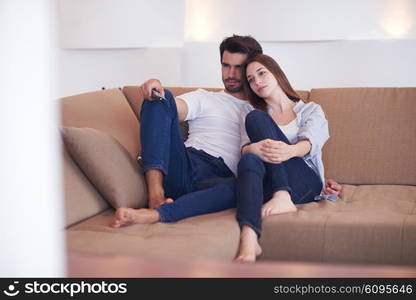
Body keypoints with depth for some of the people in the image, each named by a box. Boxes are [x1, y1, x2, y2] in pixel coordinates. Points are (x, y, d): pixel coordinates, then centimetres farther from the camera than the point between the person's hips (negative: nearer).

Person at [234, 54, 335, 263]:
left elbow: (309, 143, -5)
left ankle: (283, 198, -34)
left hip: (306, 182, -2)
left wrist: (289, 151, -31)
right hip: (268, 186, 2)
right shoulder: (254, 113, 26)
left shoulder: (311, 110, 19)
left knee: (256, 118, -17)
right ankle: (248, 239, -56)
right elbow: (245, 148, 5)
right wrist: (255, 149, -22)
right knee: (250, 160, -35)